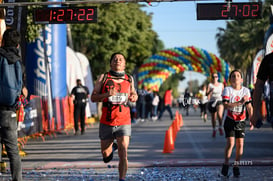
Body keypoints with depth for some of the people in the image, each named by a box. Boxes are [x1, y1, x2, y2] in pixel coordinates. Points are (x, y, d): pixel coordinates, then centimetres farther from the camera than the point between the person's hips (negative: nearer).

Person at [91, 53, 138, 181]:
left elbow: (133, 93, 25)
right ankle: (112, 147, 47)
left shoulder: (129, 79, 7)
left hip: (124, 123, 0)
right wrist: (107, 94, -19)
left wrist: (134, 97, 0)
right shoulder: (103, 78, 1)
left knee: (123, 155, -17)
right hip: (106, 123, 0)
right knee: (106, 158, 14)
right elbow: (93, 97, -1)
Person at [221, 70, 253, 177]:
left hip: (241, 121, 3)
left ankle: (236, 166, 10)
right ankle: (226, 165, 3)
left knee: (240, 144, -1)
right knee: (230, 143, -12)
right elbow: (225, 105, -19)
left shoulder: (246, 91, 1)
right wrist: (240, 102, -27)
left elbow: (249, 107, 1)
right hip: (230, 120, -3)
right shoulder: (227, 90, -7)